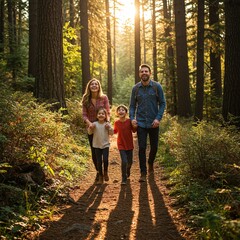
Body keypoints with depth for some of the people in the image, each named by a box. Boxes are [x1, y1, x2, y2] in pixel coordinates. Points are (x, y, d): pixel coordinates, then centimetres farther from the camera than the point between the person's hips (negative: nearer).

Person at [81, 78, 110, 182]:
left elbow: (108, 112, -5)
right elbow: (84, 115, -5)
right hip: (91, 128, 2)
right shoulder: (86, 99, -2)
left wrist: (107, 121, -24)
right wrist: (89, 123, -23)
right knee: (94, 151, 8)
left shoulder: (104, 98, -5)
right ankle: (98, 171, 28)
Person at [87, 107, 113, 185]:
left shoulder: (107, 124, -2)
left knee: (105, 160, -12)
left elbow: (111, 133, -2)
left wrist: (109, 128, -19)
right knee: (99, 161, 5)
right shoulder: (94, 124, -4)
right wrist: (90, 128, -22)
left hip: (105, 145, 0)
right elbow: (90, 133, -2)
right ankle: (100, 176, 17)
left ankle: (105, 172, 15)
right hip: (97, 145, 1)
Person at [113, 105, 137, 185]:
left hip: (129, 144, 1)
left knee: (130, 162, 14)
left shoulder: (129, 121, -11)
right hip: (121, 145, -1)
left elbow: (134, 131, 0)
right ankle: (124, 179, 3)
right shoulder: (116, 122, -9)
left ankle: (128, 171, 47)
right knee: (124, 161, -13)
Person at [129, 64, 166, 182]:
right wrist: (132, 118, -9)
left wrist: (158, 118, -12)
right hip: (140, 123, 0)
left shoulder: (157, 86, -3)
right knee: (142, 148, -3)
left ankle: (150, 163, 42)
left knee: (154, 147, 12)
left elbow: (162, 103, -1)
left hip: (154, 123, 0)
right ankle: (143, 173, 5)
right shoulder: (135, 88, 1)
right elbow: (132, 105, 6)